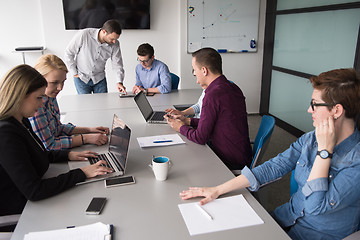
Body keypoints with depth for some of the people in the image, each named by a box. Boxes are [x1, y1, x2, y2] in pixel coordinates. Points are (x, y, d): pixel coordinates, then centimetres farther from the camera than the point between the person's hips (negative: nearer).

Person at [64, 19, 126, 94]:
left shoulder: (115, 44, -13)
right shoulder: (83, 35, -22)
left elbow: (117, 64, -8)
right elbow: (68, 53, -10)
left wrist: (119, 82, -23)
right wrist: (75, 73, -8)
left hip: (99, 79, 3)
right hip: (81, 78, -2)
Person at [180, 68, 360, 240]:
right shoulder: (311, 139, -3)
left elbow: (315, 206, -28)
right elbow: (273, 167, -5)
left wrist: (325, 150, -27)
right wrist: (218, 190, -10)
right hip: (289, 216, 5)